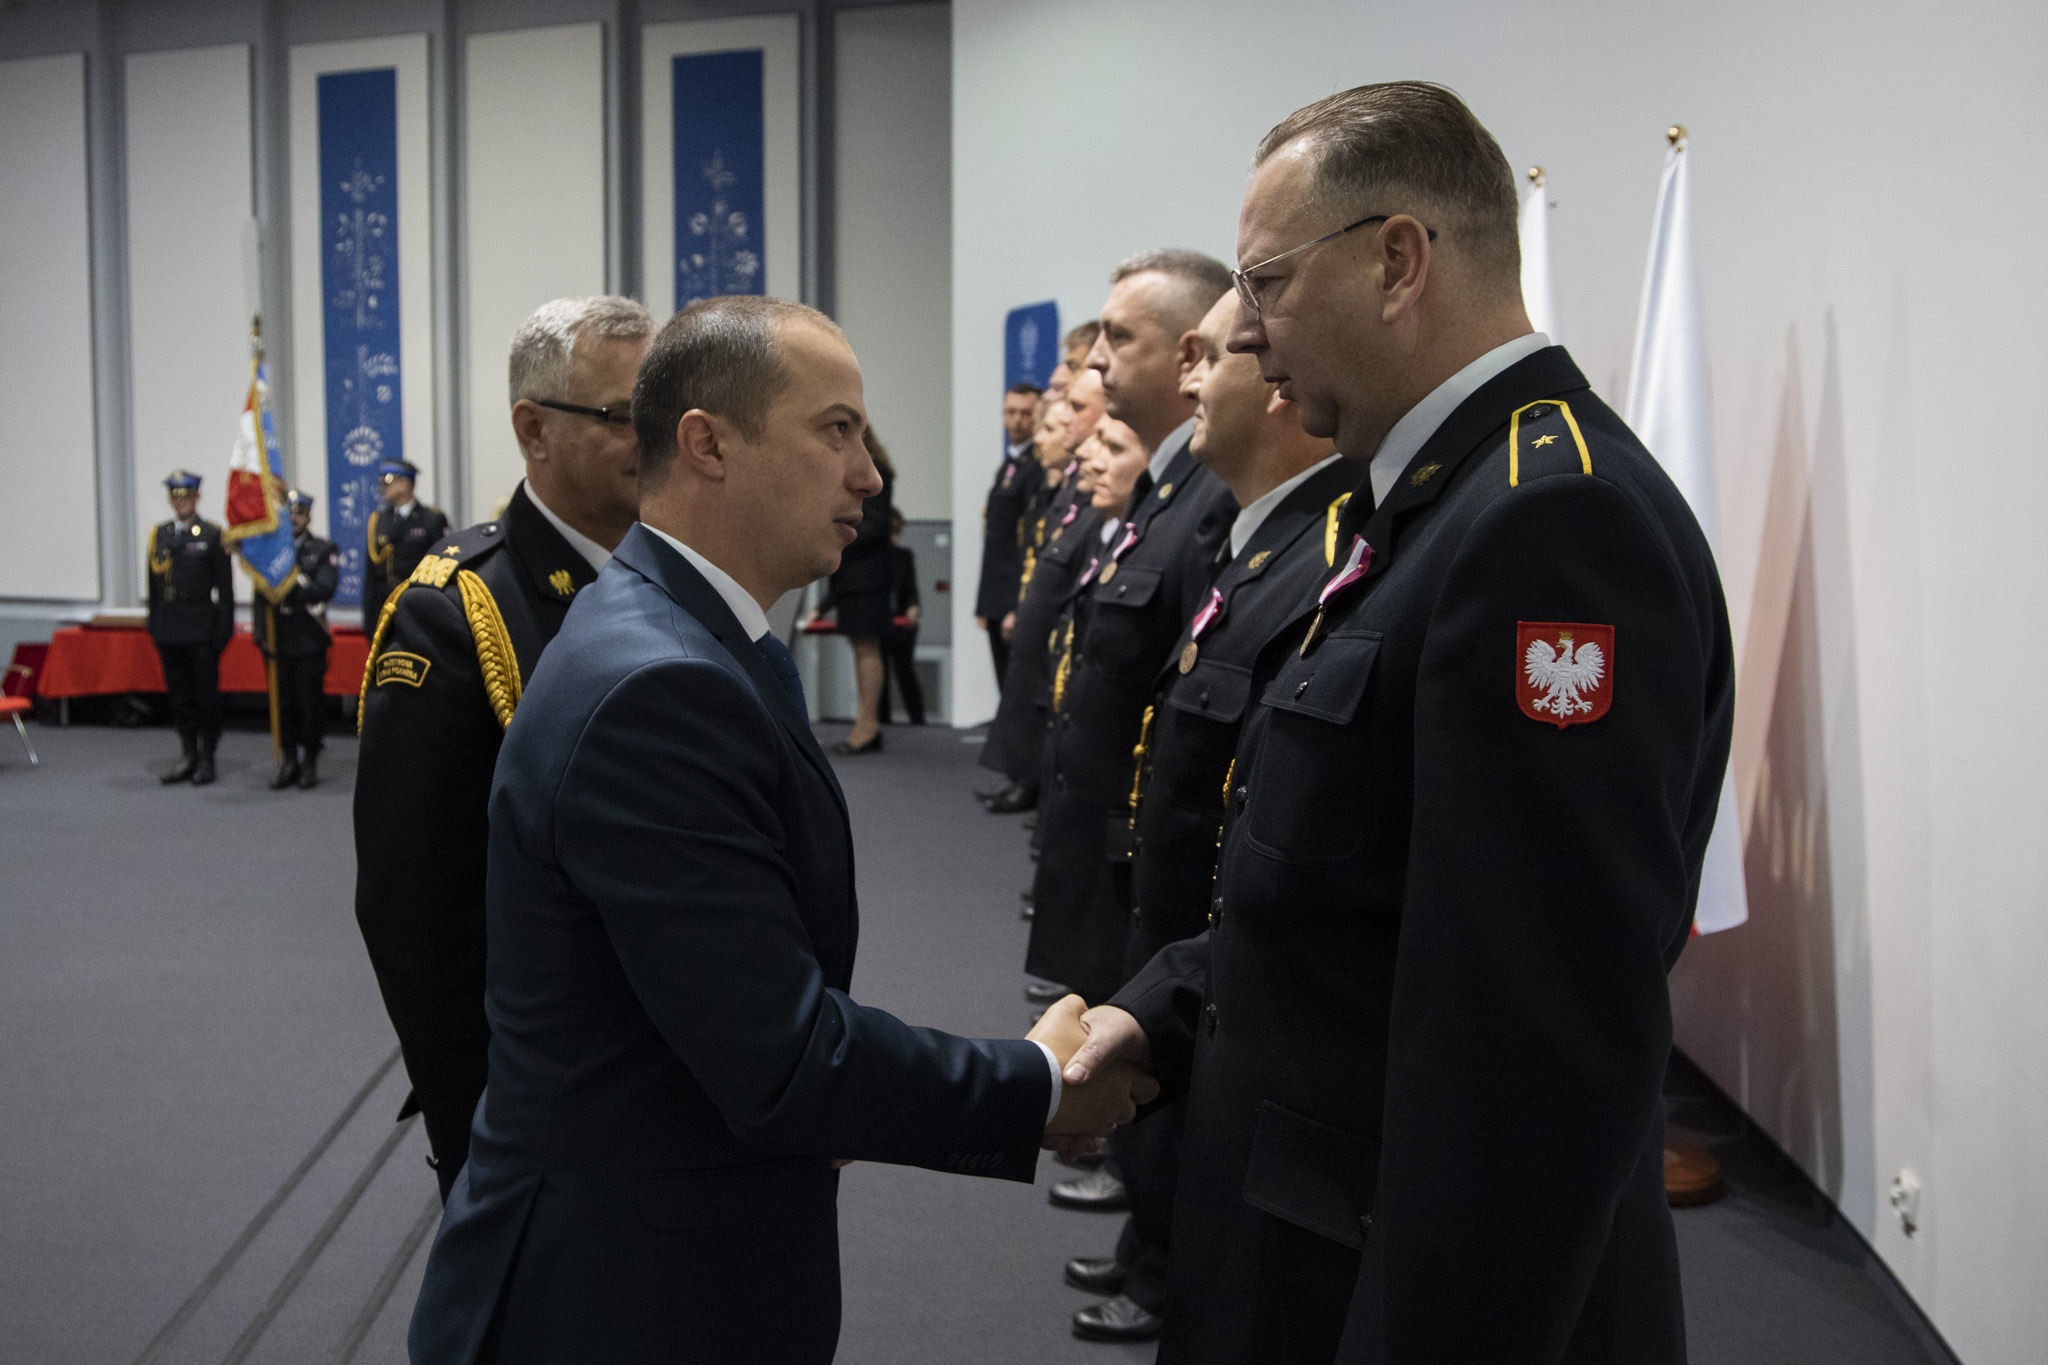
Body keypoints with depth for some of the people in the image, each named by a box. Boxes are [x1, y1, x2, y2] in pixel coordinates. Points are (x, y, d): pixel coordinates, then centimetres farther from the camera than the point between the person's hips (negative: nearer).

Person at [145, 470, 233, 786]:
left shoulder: (213, 535, -3)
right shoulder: (158, 534, 11)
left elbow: (225, 587, -5)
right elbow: (153, 582, 14)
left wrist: (223, 629, -9)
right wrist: (154, 627, 10)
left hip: (201, 627, -4)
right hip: (169, 629, 4)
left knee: (206, 693, 1)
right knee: (179, 693, 9)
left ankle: (207, 758, 10)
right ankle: (188, 755, 19)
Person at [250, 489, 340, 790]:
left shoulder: (324, 550, 3)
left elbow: (324, 589, -10)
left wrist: (292, 589, -15)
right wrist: (261, 634, 0)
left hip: (310, 640, -3)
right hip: (279, 638, 3)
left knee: (310, 701, -1)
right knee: (283, 702, 6)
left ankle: (310, 762, 9)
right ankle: (289, 761, 15)